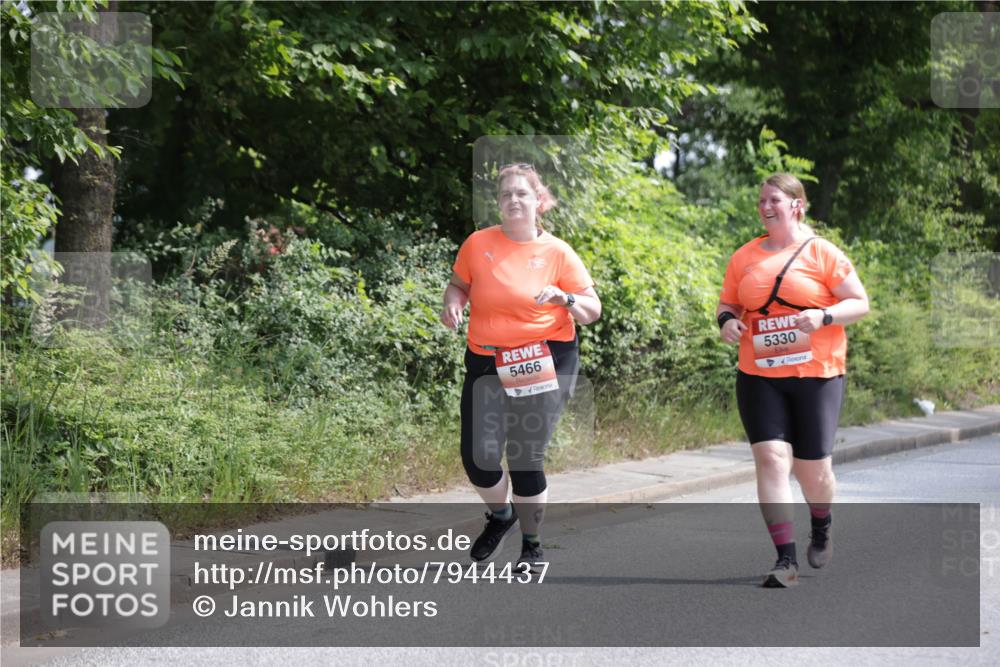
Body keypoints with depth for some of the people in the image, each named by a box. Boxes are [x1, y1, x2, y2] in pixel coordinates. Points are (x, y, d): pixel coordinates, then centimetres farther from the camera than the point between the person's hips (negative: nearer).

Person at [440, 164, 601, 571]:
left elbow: (592, 310, 2)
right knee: (477, 456, -6)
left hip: (545, 362, -2)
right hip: (486, 362, 2)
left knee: (526, 457, -4)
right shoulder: (478, 244, 2)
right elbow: (458, 284, 18)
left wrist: (565, 298, -18)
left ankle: (531, 545, 17)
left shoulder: (557, 253, -1)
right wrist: (452, 304, -4)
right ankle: (500, 514, 28)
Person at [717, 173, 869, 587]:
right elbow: (727, 303, 18)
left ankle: (822, 526, 40)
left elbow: (860, 303, -1)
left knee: (812, 468, 4)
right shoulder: (745, 257, 7)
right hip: (759, 377, 2)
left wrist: (824, 316, -19)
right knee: (770, 457, -14)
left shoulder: (822, 253, -2)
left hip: (816, 375, -2)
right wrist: (727, 320, -6)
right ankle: (786, 561, -13)